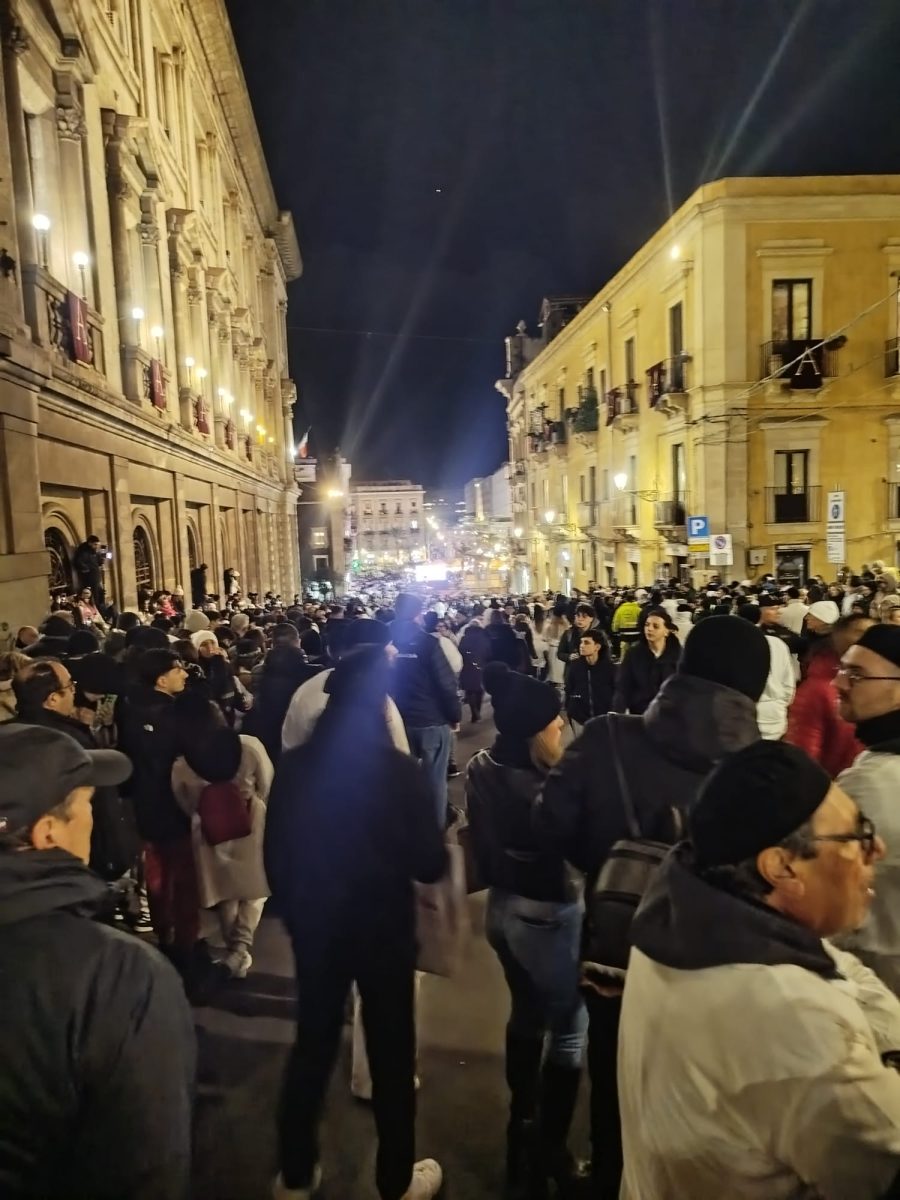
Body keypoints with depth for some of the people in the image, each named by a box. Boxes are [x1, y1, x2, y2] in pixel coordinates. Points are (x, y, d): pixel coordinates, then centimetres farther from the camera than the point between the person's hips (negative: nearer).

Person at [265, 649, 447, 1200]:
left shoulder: (295, 767, -12)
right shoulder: (401, 771, -21)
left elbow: (276, 852, -2)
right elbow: (431, 865, -14)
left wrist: (294, 908, 14)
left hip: (315, 926, 3)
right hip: (384, 929, -3)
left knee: (312, 1044, 22)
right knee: (392, 1051, 17)